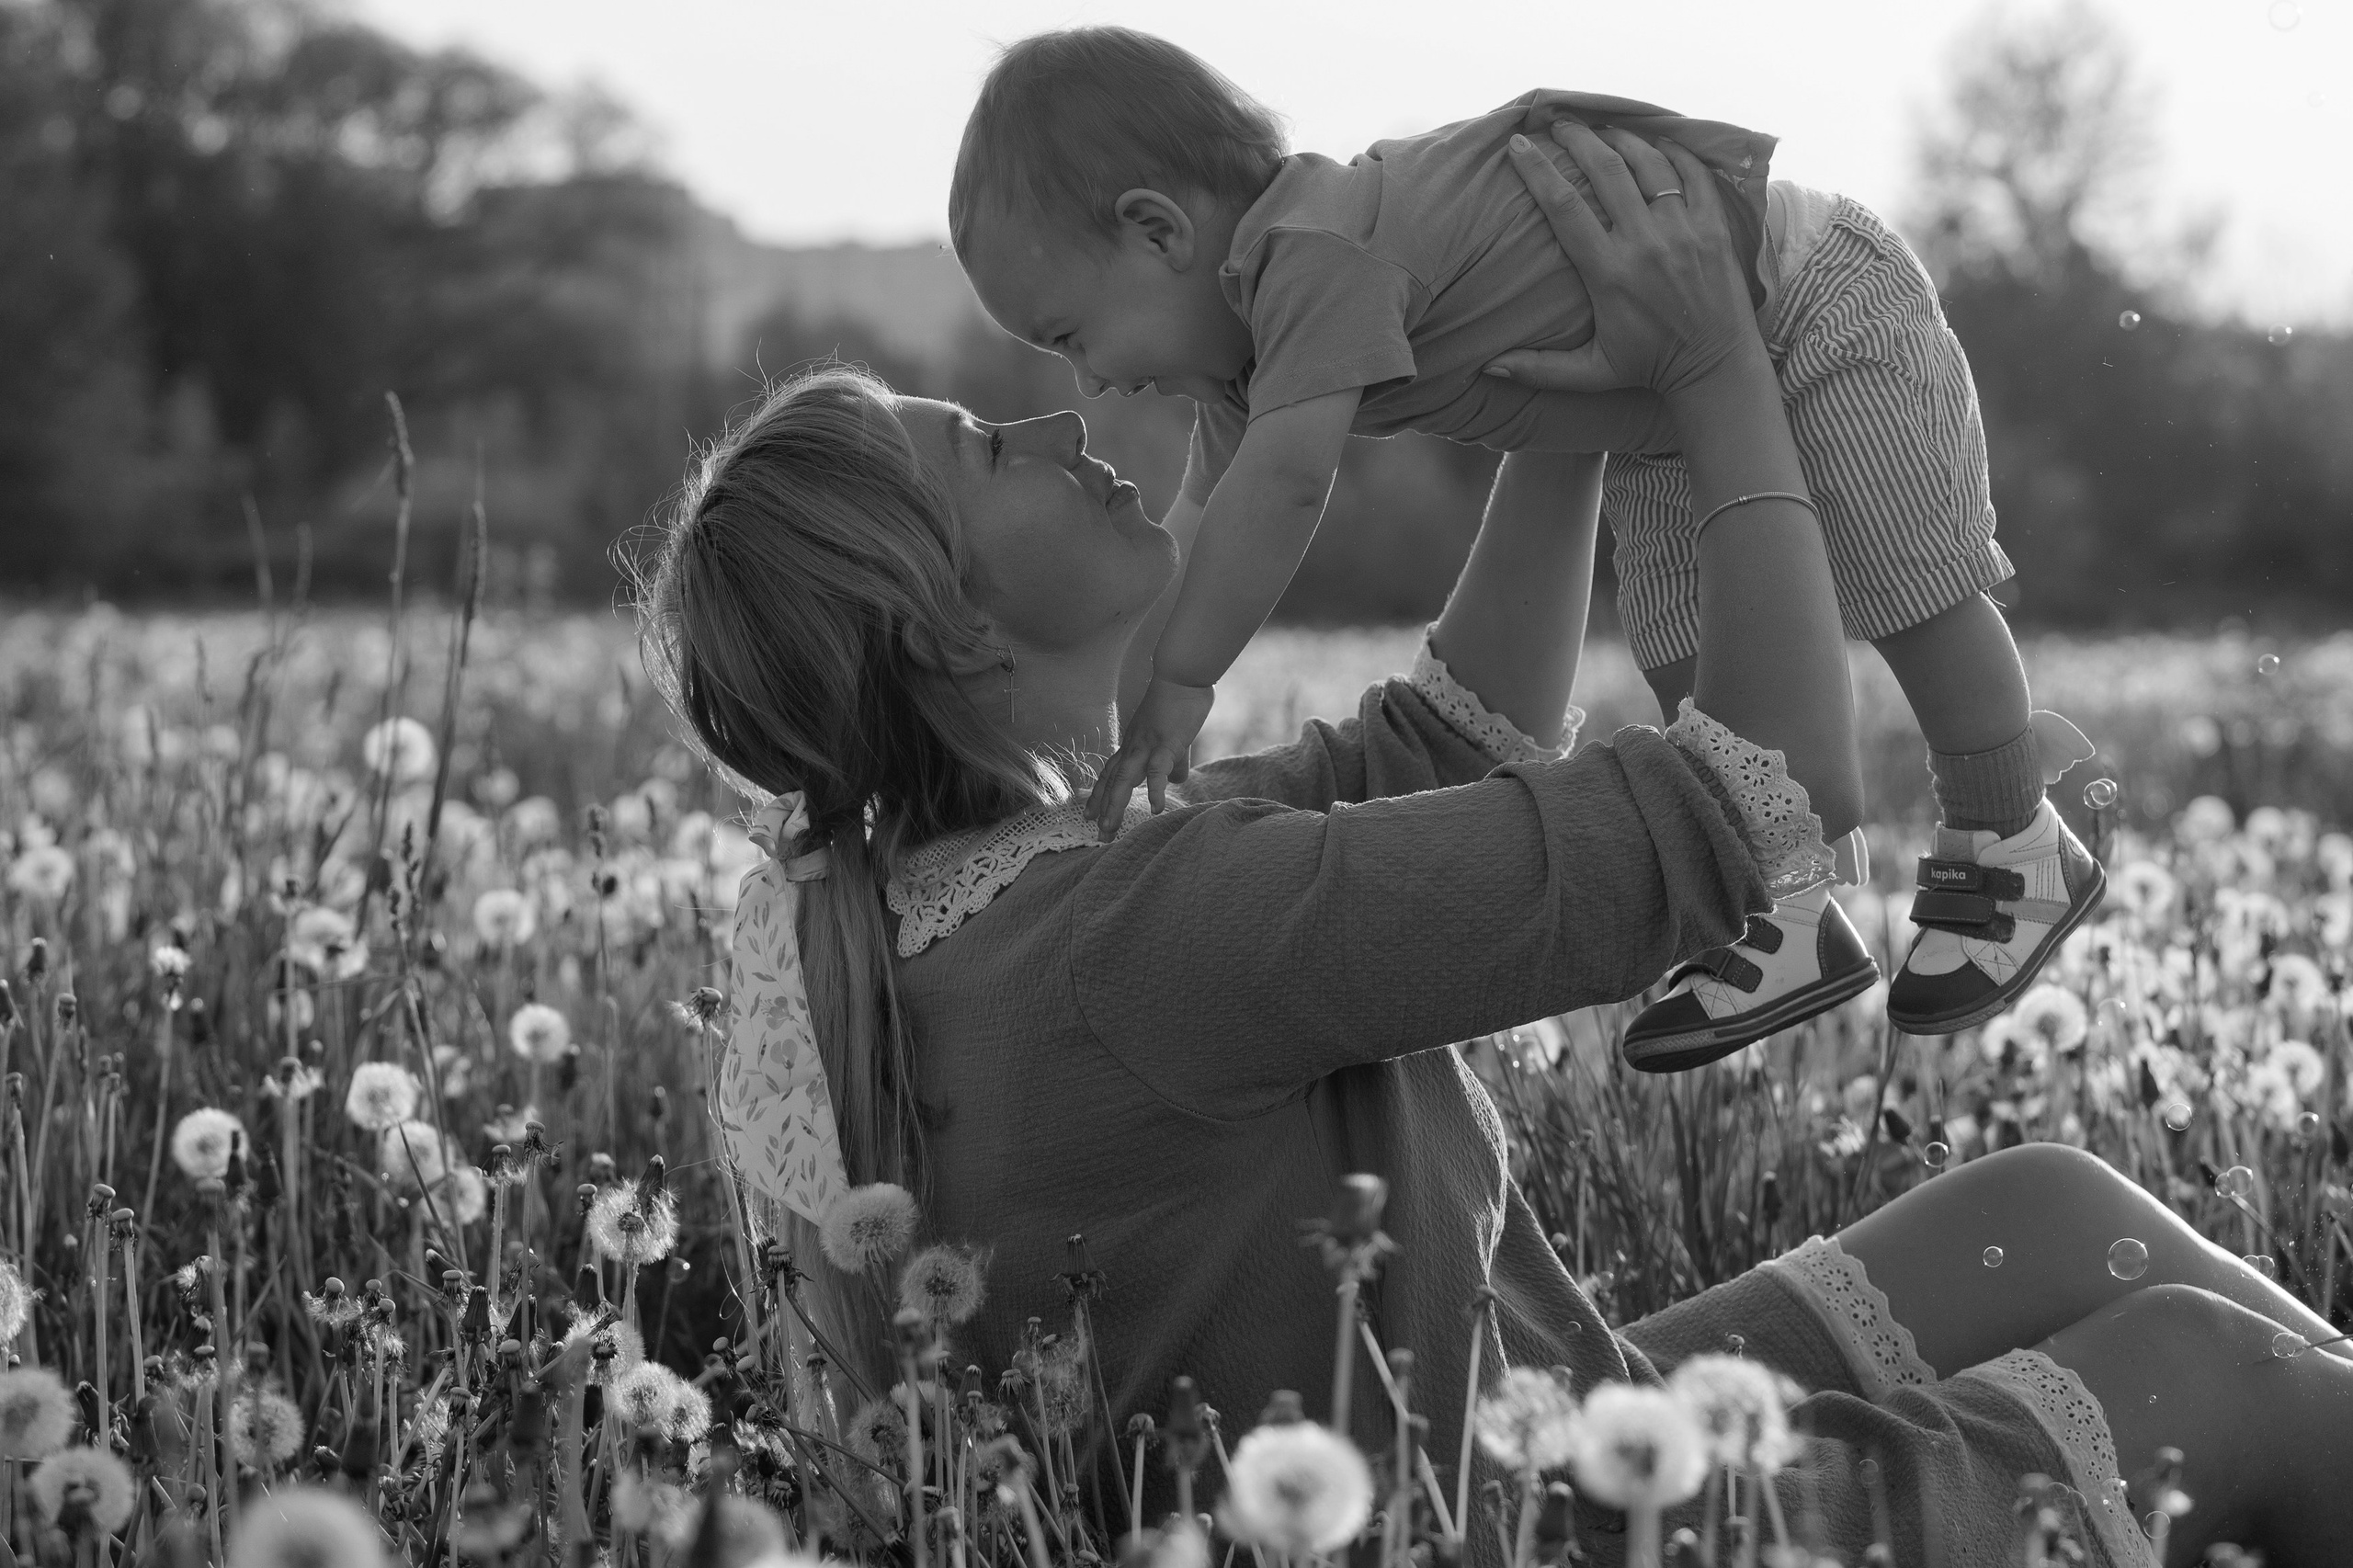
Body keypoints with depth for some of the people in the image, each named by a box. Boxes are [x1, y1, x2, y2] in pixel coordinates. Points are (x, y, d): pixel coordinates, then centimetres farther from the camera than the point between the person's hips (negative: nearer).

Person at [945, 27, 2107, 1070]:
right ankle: (1797, 909, 18)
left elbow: (1286, 483, -44)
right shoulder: (1253, 342, -1)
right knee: (1689, 660, 7)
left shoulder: (1321, 250, -34)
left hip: (1816, 304, -9)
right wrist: (1113, 703, -3)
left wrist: (1181, 681, -37)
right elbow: (1203, 535, 3)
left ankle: (2012, 846, 20)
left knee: (1915, 594, 1)